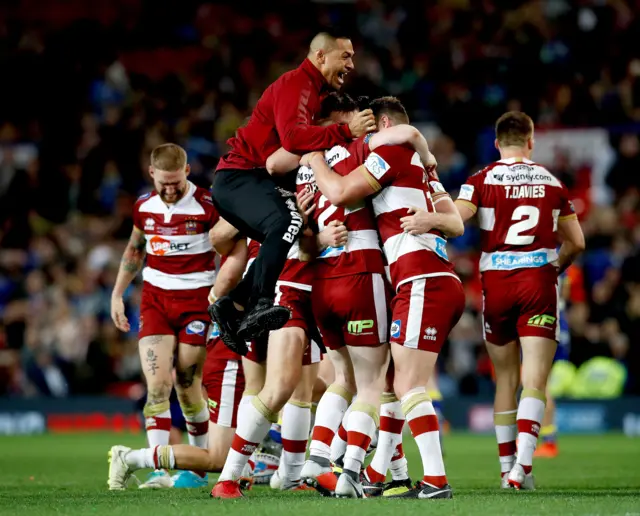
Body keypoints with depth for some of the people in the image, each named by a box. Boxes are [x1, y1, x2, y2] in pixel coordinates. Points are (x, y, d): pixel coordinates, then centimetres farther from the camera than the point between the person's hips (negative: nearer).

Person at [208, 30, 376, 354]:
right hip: (239, 177, -11)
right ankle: (260, 305, -40)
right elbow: (293, 137, -29)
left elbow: (311, 139, 13)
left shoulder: (314, 91, 20)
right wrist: (346, 132, -31)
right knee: (287, 222, -32)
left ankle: (234, 305, 16)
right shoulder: (295, 85, -13)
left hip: (257, 180, 11)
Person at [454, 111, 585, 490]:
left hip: (496, 283, 0)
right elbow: (576, 243, 15)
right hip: (539, 281, 0)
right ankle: (523, 464, -23)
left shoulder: (483, 180, 1)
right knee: (535, 380, -7)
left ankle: (507, 466, 18)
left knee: (505, 379, 14)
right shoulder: (553, 183, 10)